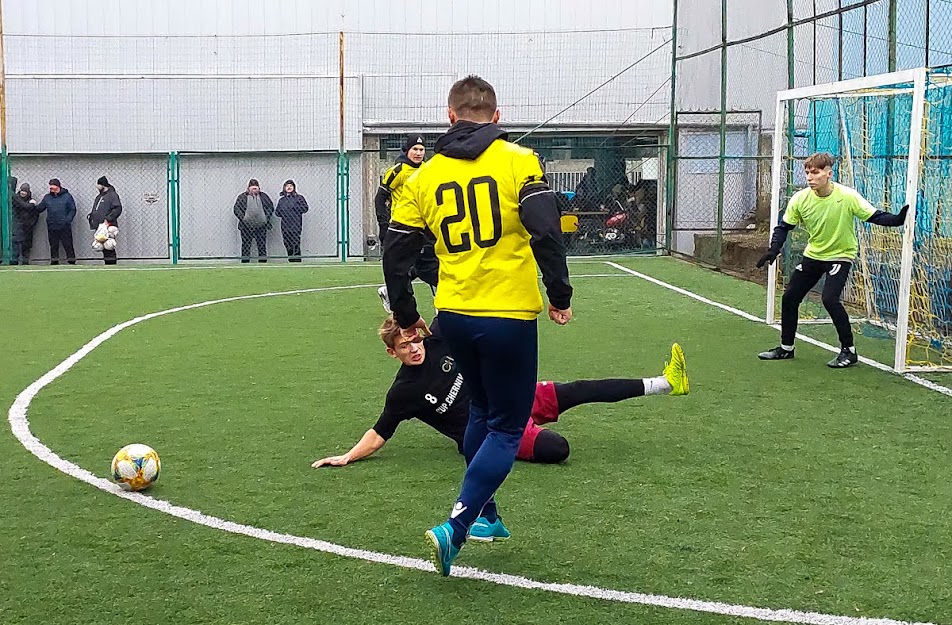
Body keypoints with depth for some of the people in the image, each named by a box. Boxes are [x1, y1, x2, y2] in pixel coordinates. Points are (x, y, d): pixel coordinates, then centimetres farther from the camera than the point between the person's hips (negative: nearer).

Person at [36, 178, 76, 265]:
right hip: (52, 227, 4)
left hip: (64, 226, -4)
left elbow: (73, 210, 0)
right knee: (53, 246, 7)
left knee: (68, 245, -3)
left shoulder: (67, 196, 0)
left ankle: (71, 261, 3)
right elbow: (39, 208, 12)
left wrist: (67, 220, -13)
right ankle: (54, 261, 14)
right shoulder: (47, 197, 11)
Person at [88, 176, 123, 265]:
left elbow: (118, 209, -16)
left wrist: (108, 219, -20)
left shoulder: (112, 195, -5)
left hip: (108, 226, -9)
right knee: (104, 248, 8)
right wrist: (91, 215, 12)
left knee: (109, 248, -11)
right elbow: (95, 210, 32)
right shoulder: (99, 197, 23)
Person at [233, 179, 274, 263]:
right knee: (246, 246, 1)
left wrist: (266, 217, -1)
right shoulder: (242, 197, 7)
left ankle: (263, 261, 6)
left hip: (261, 226, 1)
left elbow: (271, 207, 13)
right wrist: (243, 218, -10)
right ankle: (245, 262, 3)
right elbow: (236, 209, 3)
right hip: (246, 226, -1)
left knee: (262, 245, 2)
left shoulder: (264, 196, 12)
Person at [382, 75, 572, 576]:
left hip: (454, 317, 5)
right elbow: (546, 232, -16)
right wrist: (560, 296, -4)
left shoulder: (424, 177, 5)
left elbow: (396, 256, 7)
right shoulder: (517, 160, -6)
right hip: (509, 315, -4)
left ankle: (485, 515, 34)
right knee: (505, 430, 5)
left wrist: (406, 317, 20)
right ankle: (454, 528, -10)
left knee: (481, 412, 26)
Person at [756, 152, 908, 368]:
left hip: (840, 255, -5)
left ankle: (849, 350, -7)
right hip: (812, 255, 5)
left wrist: (898, 219, -35)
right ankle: (786, 348, 25)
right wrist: (773, 250, -15)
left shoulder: (847, 196, -22)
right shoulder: (800, 199, -12)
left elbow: (874, 216, -17)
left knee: (830, 299, -24)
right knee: (789, 297, 6)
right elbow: (784, 226, -1)